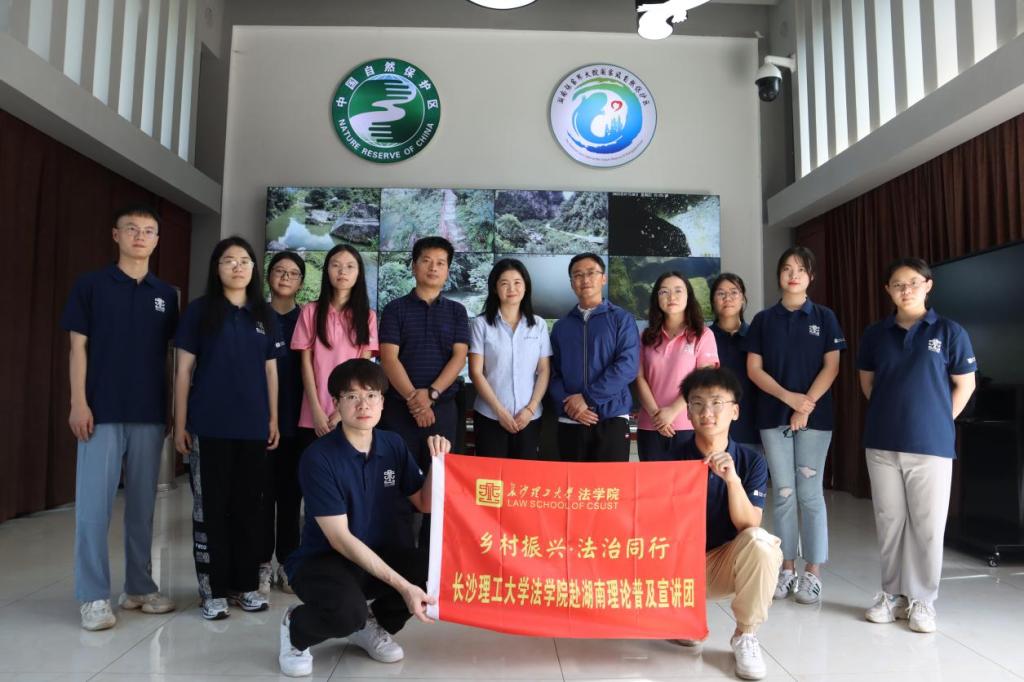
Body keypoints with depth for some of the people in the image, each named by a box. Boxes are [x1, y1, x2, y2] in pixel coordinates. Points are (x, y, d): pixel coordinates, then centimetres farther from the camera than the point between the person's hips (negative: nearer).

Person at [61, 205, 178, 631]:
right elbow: (78, 347, -1)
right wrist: (78, 402, -9)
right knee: (94, 505, -1)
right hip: (102, 412, -3)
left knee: (142, 505, 9)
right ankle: (93, 596, 9)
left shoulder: (166, 295, 10)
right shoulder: (91, 285, 2)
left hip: (150, 415, 3)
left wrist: (174, 409, 8)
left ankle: (139, 587, 21)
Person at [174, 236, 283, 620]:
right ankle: (214, 588, 13)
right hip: (209, 426, -3)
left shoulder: (265, 316, 10)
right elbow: (184, 370, 0)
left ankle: (245, 583, 20)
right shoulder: (199, 311, 1)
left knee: (249, 505, 9)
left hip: (254, 426, 3)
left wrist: (274, 419, 8)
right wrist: (180, 423, -4)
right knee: (211, 506, 2)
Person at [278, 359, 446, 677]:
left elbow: (425, 504, 6)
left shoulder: (394, 445, -3)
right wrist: (402, 585, -27)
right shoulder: (318, 458, -19)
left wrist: (438, 461, -14)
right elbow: (339, 539, -22)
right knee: (348, 610, -37)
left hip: (383, 554, 5)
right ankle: (296, 629, 2)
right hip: (324, 559, -5)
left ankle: (374, 624, 8)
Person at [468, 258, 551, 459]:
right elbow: (475, 372, -3)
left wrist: (530, 408, -6)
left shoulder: (539, 325, 7)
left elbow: (544, 371, 6)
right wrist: (499, 410, -9)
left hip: (529, 417, 2)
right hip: (490, 416, -2)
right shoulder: (481, 323, 0)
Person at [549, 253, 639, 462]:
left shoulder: (622, 319, 3)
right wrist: (568, 402, -12)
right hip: (569, 422, 3)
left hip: (612, 419, -3)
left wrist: (587, 398, -15)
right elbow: (553, 373, 7)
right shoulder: (561, 326, 13)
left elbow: (627, 366, -10)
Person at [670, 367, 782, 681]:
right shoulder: (674, 459, -9)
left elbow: (748, 526, -18)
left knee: (761, 541, -33)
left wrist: (732, 478, -33)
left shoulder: (751, 461, -8)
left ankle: (745, 636, -10)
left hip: (729, 561, 0)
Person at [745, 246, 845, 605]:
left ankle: (812, 573, 8)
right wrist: (789, 397, -11)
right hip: (773, 415, 1)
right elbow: (754, 369, 2)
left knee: (810, 492, 0)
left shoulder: (824, 317, 5)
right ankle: (787, 568, 14)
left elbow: (831, 367, -1)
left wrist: (807, 406, -11)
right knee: (783, 493, 4)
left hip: (815, 415, -1)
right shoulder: (763, 320, 8)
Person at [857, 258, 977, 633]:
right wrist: (891, 413, 10)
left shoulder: (949, 332, -3)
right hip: (882, 444, 3)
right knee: (889, 522, 10)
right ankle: (892, 594, 23)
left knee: (928, 525, 4)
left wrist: (938, 421, 2)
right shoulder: (876, 334, 6)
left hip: (931, 445, -2)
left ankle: (922, 600, 19)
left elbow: (965, 384, 3)